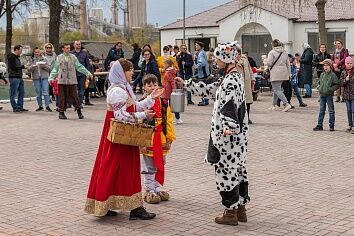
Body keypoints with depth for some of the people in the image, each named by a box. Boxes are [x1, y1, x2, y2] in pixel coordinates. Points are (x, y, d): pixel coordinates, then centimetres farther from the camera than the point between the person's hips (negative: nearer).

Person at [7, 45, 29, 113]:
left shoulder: (16, 57, 19)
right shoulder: (11, 57, -10)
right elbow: (13, 67, -18)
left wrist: (23, 66, 5)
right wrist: (23, 66, -12)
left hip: (19, 77, 10)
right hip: (14, 78, -10)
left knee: (21, 92, 10)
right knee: (13, 94, -3)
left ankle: (20, 107, 16)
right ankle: (15, 108, -1)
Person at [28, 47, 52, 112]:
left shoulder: (44, 59, 6)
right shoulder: (31, 60, 9)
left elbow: (49, 68, 3)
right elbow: (29, 69, 3)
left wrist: (44, 65, -15)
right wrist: (33, 67, -16)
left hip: (44, 77, -1)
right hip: (36, 78, 2)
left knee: (46, 91, -10)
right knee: (38, 93, 4)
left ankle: (47, 106, -11)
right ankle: (40, 106, 13)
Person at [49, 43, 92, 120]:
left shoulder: (73, 57, 8)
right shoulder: (59, 58, 6)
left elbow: (79, 67, 10)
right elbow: (55, 69, 7)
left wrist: (88, 73, 5)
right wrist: (51, 78, -1)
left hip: (72, 81, 1)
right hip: (62, 81, 0)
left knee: (74, 96, -1)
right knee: (62, 97, 1)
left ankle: (79, 111, 9)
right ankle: (61, 112, 12)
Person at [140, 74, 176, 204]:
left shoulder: (164, 103, 4)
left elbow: (168, 121, 7)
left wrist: (169, 139, 3)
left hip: (161, 142, 5)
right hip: (148, 141, -5)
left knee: (160, 166, 15)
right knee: (150, 168, 5)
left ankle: (158, 189, 28)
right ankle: (150, 191, 17)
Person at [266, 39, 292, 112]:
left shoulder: (272, 52, -10)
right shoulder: (285, 52, 10)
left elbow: (269, 63, -15)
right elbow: (288, 64, 13)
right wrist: (289, 73, 19)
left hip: (275, 74, -7)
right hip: (283, 73, 7)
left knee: (277, 90, -6)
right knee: (276, 89, 19)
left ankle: (287, 104, -20)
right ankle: (274, 105, 24)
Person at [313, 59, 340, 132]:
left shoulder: (333, 75, -8)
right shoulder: (322, 74, 10)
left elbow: (337, 84, -9)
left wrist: (330, 89, -16)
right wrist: (319, 88, 5)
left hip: (329, 95, -6)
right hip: (322, 95, 6)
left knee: (331, 111, 2)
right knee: (321, 110, 10)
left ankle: (331, 125, 10)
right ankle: (320, 125, 14)